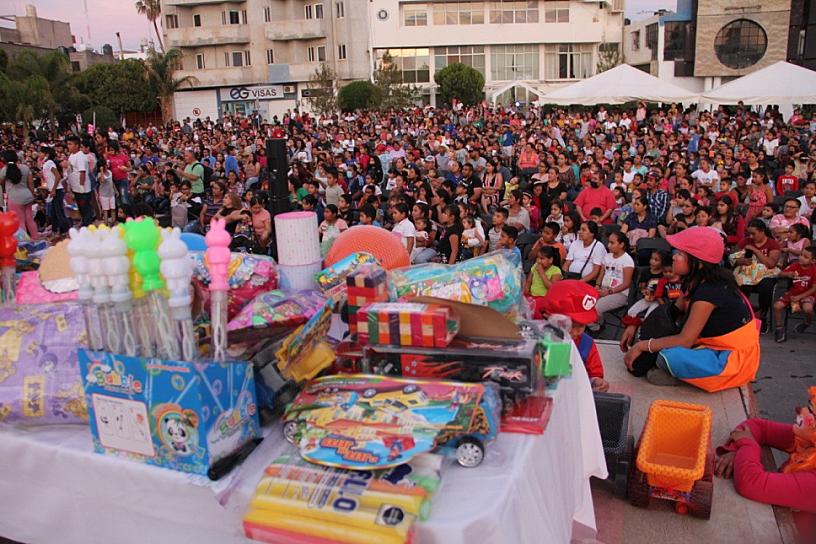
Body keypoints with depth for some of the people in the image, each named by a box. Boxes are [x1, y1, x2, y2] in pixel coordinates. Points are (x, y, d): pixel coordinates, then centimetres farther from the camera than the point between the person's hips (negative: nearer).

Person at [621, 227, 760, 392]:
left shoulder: (709, 292, -26)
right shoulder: (699, 282, 2)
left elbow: (685, 340, -26)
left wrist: (641, 346, -19)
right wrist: (636, 325, -1)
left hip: (733, 359, -9)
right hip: (715, 347, 9)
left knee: (670, 357, -34)